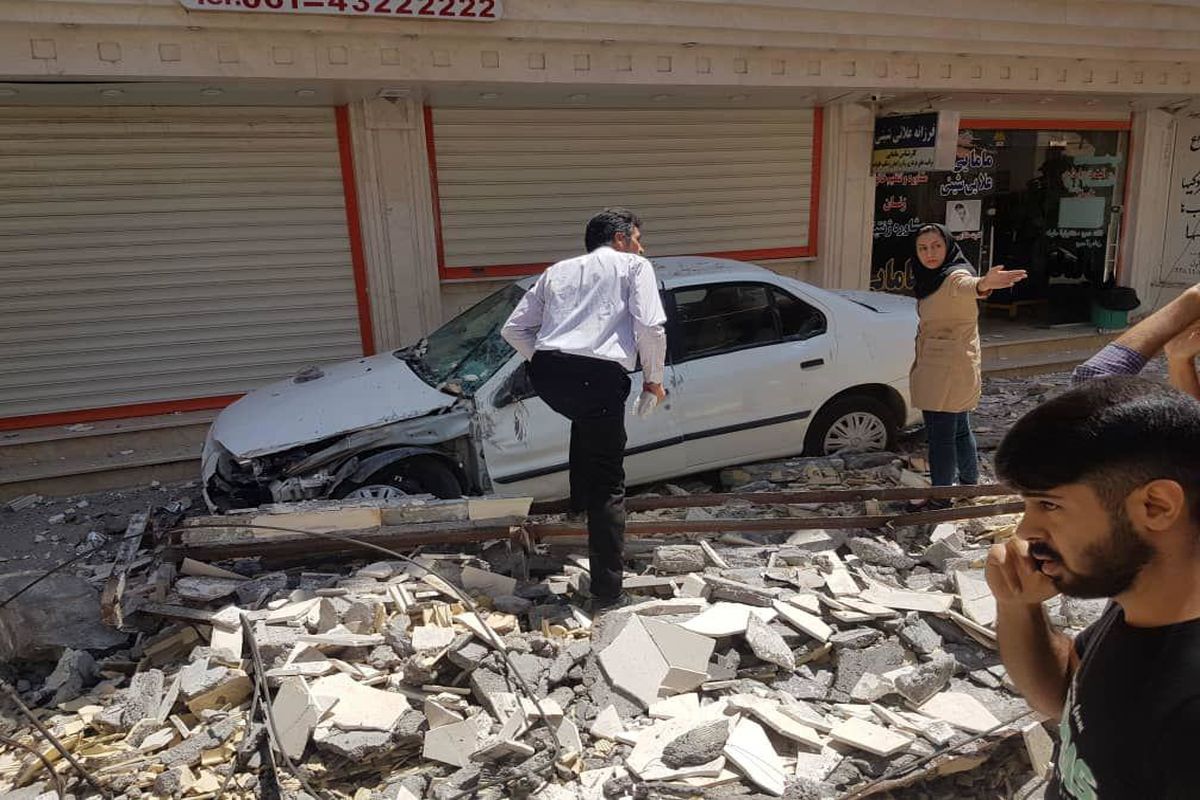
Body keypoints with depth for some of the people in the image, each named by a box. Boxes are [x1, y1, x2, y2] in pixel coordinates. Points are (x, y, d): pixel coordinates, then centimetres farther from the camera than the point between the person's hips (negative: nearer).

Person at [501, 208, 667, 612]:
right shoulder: (634, 266, 14)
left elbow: (514, 328, 23)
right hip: (598, 376, -5)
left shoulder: (558, 270, 27)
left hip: (545, 373, 5)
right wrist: (654, 378, 12)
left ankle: (580, 499, 41)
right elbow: (650, 326, -1)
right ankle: (607, 591, 9)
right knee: (608, 486, 6)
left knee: (586, 416, 39)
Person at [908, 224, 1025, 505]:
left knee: (940, 435, -3)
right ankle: (970, 482, 37)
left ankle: (940, 498, 7)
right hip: (935, 369, 10)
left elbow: (966, 285, -43)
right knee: (959, 429, 22)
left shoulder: (955, 276, -17)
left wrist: (983, 284, -65)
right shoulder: (931, 279, 13)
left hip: (949, 369, -10)